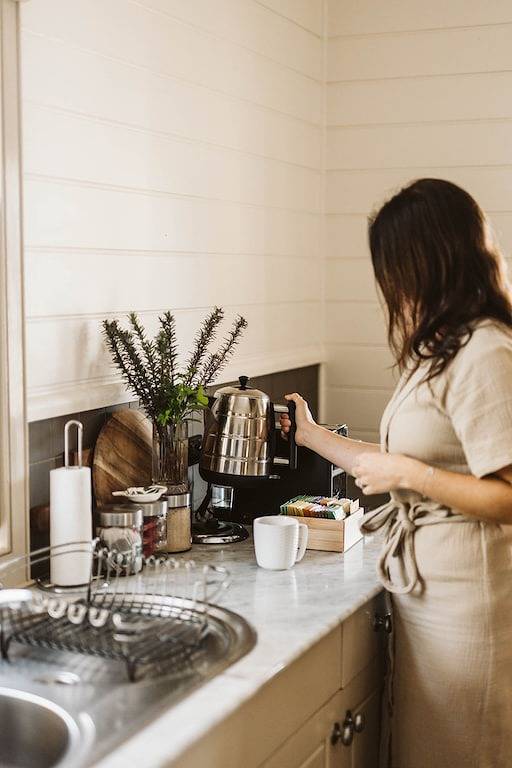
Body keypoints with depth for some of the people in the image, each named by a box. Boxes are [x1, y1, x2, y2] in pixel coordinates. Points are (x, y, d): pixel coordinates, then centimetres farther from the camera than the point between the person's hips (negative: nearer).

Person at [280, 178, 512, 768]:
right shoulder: (443, 349, 13)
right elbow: (400, 467, 16)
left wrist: (406, 473, -17)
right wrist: (312, 436, 23)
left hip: (462, 596, -9)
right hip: (422, 583, 9)